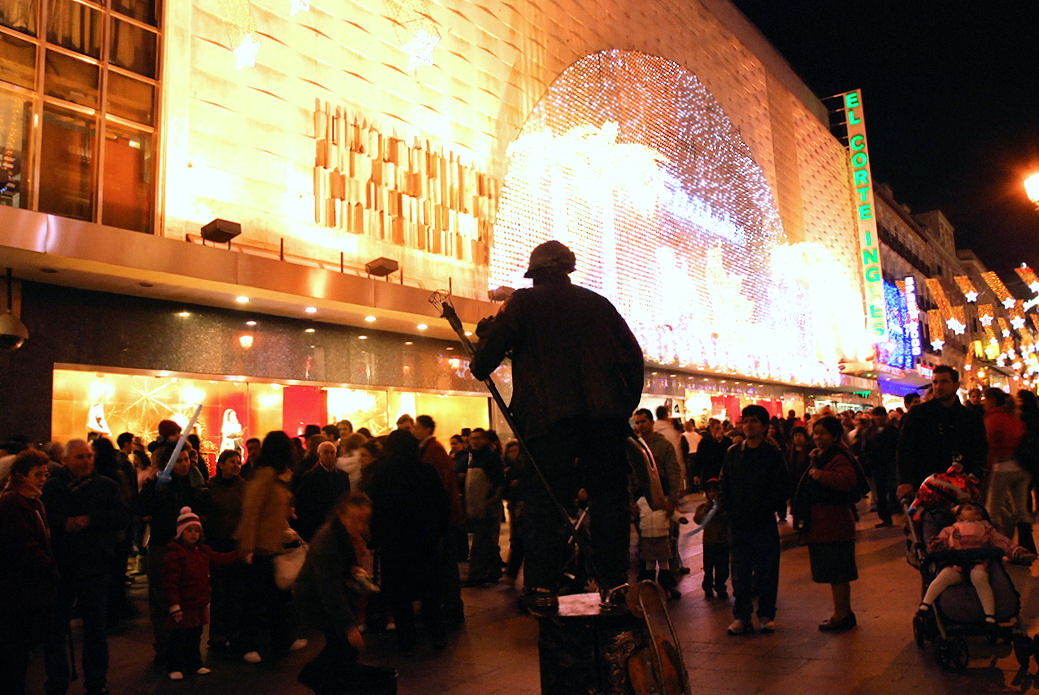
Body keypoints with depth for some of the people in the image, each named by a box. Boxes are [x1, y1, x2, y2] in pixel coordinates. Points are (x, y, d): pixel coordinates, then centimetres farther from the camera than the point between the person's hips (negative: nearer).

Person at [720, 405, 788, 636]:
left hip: (764, 522, -2)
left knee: (766, 571, 6)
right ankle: (741, 616, 15)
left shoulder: (773, 454, -1)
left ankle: (766, 615, 19)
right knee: (740, 572, 6)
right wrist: (727, 507, 1)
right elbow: (725, 485, 10)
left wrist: (777, 509, -12)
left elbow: (779, 487, -2)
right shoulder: (733, 453, 7)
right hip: (738, 522, 2)